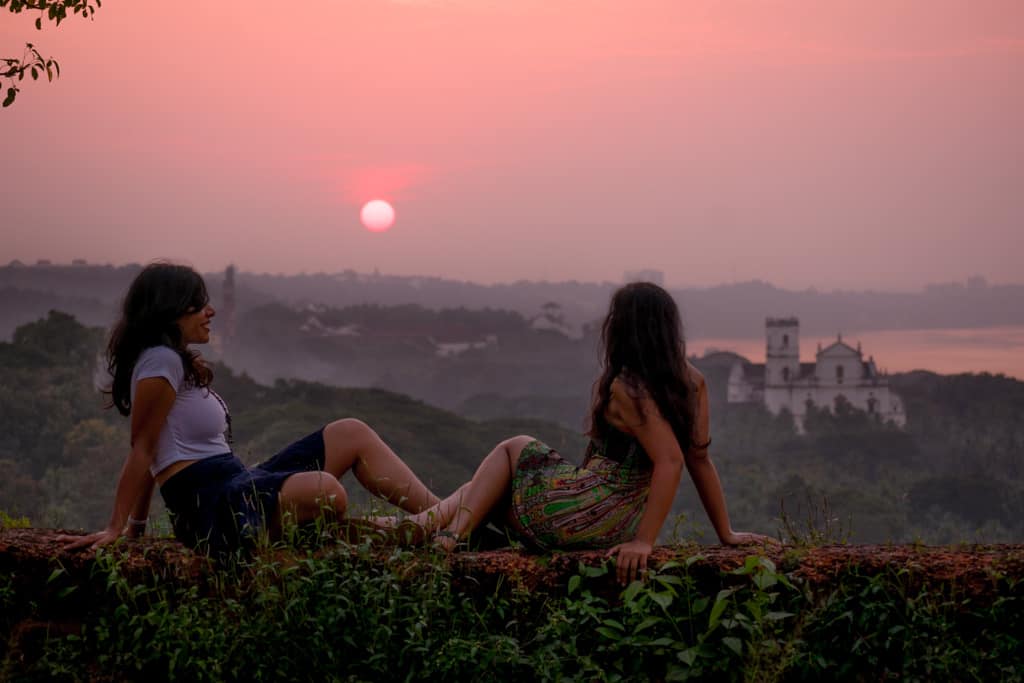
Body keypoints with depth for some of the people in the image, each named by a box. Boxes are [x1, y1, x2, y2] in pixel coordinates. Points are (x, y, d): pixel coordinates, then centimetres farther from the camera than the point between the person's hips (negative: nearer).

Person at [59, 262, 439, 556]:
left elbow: (147, 454, 21)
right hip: (209, 507, -11)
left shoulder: (181, 363, 21)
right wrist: (116, 529, -11)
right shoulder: (161, 361, -10)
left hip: (240, 487, 11)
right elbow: (142, 451, -12)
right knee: (323, 489, -35)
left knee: (352, 435, 5)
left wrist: (135, 527, 20)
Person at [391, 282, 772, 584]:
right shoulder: (691, 382, 1)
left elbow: (670, 462, -31)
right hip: (622, 526, 8)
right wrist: (726, 534, 7)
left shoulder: (626, 389, -20)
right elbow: (699, 459, 2)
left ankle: (450, 530, 11)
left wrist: (644, 542, -30)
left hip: (582, 518, -8)